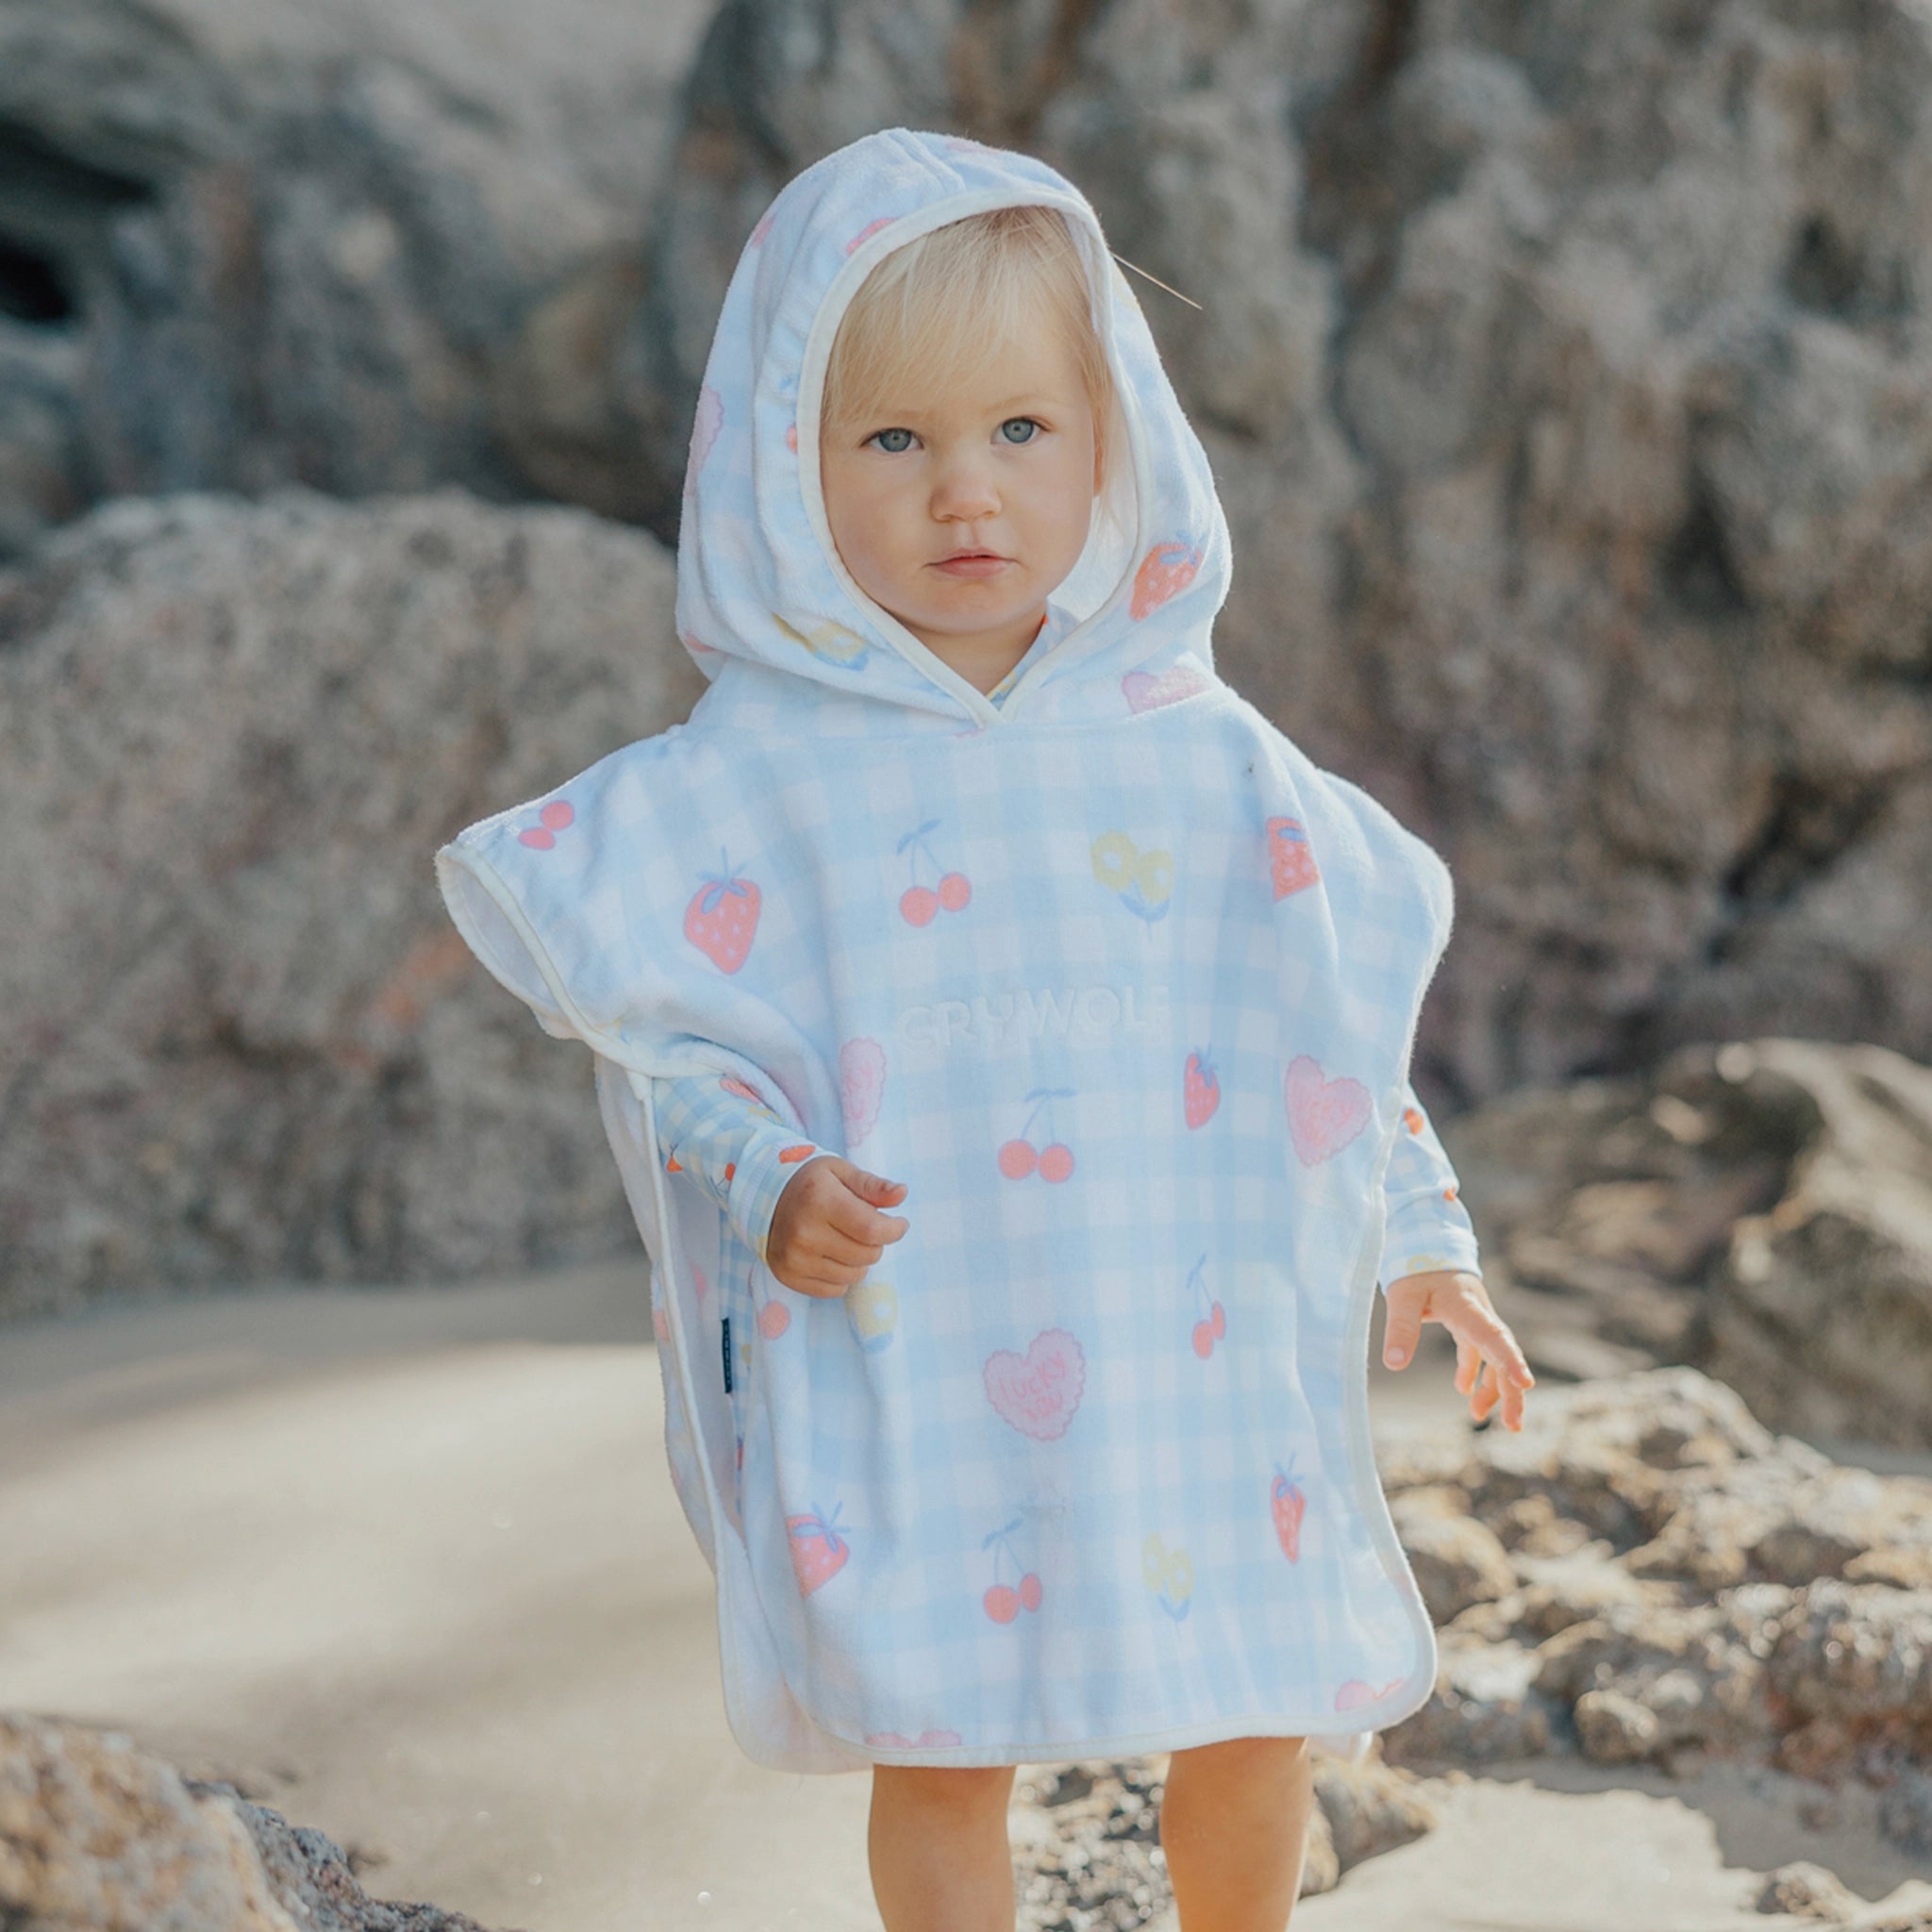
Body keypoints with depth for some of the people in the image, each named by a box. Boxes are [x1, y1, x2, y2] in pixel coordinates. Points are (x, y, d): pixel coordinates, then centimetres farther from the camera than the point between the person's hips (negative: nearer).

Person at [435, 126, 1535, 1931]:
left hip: (1193, 1358, 3)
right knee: (940, 1756, 7)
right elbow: (660, 1037, -4)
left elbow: (1340, 1028, 9)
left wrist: (1426, 1242, 9)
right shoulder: (756, 774, -6)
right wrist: (767, 1183, -20)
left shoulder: (1196, 754, 2)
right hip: (899, 1381, -2)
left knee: (1258, 1727, 12)